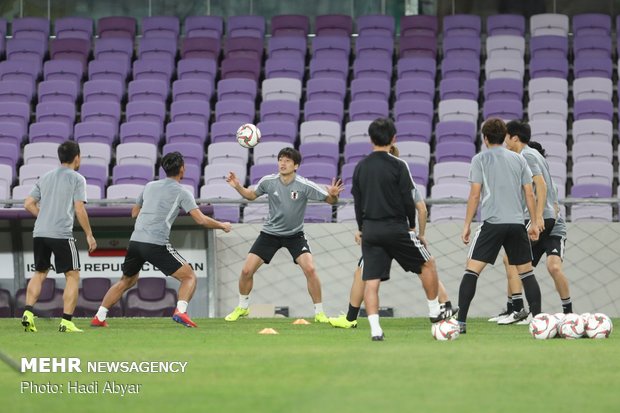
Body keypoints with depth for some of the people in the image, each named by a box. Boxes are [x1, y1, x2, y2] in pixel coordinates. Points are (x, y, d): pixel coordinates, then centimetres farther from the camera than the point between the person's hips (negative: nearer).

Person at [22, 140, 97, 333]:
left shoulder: (45, 178, 16)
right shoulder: (77, 179, 0)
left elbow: (28, 204, 13)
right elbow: (79, 210, -7)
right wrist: (89, 235, 0)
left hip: (39, 232, 5)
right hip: (62, 234, -5)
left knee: (40, 273, 19)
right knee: (73, 276, 3)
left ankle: (28, 313, 2)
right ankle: (66, 321, -5)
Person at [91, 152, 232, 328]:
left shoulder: (150, 186, 19)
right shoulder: (181, 192, 2)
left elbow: (134, 212, 32)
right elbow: (201, 219, -5)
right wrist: (222, 226, 10)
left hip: (135, 241, 6)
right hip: (157, 244, -6)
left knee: (126, 281, 25)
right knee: (189, 276, 3)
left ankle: (99, 317, 18)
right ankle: (180, 311, -20)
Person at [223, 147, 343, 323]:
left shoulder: (304, 185, -18)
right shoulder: (268, 181, -11)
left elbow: (330, 200, -13)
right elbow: (252, 195, 9)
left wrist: (333, 195, -36)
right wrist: (238, 187, -9)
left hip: (295, 235, -2)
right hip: (270, 233, 2)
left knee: (310, 269, -22)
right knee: (246, 270, -4)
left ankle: (319, 313, -6)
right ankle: (242, 308, 22)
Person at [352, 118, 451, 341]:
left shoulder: (360, 167, 6)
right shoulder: (398, 166, -8)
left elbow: (357, 202, 10)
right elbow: (408, 200, -8)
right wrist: (412, 225, 6)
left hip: (370, 230, 4)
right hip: (396, 228, -4)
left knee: (371, 280, 2)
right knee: (428, 263, 16)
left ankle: (375, 329, -8)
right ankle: (435, 312, 21)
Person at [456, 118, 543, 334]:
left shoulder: (480, 160, 3)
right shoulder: (519, 159, 12)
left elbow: (475, 194, -2)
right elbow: (529, 193, 11)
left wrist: (467, 225, 2)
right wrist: (534, 223, 17)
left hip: (492, 222, -3)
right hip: (517, 223, 3)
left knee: (472, 269, -3)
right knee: (526, 271, 12)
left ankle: (460, 321, -12)